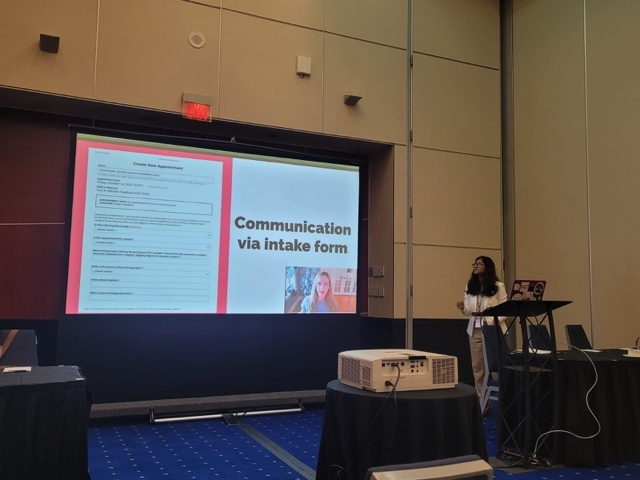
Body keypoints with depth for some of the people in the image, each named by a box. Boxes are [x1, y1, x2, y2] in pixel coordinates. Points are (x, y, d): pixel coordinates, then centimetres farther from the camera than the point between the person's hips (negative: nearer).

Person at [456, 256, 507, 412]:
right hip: (475, 330, 4)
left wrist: (495, 322, -22)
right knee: (477, 367, 5)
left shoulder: (498, 286, -3)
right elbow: (469, 312, 10)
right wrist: (462, 308, -12)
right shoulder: (470, 286, 10)